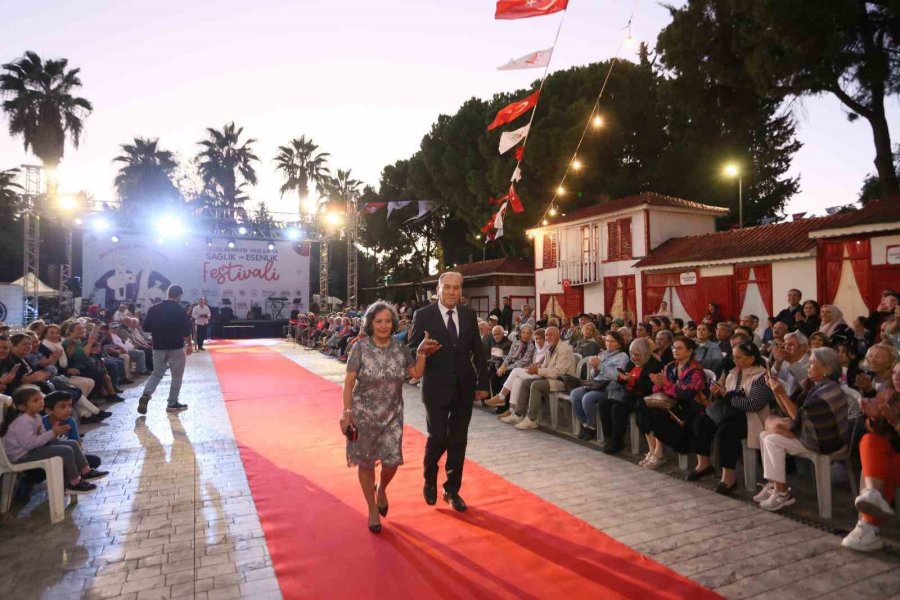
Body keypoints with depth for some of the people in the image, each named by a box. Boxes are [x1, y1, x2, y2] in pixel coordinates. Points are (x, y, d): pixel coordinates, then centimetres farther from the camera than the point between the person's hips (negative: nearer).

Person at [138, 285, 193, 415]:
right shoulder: (180, 310, -11)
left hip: (158, 347, 4)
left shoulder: (153, 309, 2)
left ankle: (145, 395, -5)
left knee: (157, 374, 18)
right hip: (176, 348, -4)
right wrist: (189, 344, 2)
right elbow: (186, 331, -12)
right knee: (177, 376, 8)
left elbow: (146, 327, 6)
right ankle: (172, 404, 12)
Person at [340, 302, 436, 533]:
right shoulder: (360, 347, -12)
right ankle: (373, 509, 31)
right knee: (366, 462, 9)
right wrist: (347, 412, -15)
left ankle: (381, 489, 37)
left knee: (392, 460, 1)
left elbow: (416, 373, 4)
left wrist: (422, 352, -8)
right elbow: (348, 383, -10)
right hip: (364, 413, -2)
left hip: (392, 414, 3)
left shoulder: (400, 347, -2)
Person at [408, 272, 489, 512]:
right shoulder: (423, 315, -5)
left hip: (464, 387, 3)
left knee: (458, 441, 10)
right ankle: (430, 481, 28)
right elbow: (412, 349, -4)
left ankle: (452, 489, 27)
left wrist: (483, 383, 5)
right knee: (438, 438, -2)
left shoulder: (469, 314, 4)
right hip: (437, 388, -3)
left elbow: (478, 351, 7)